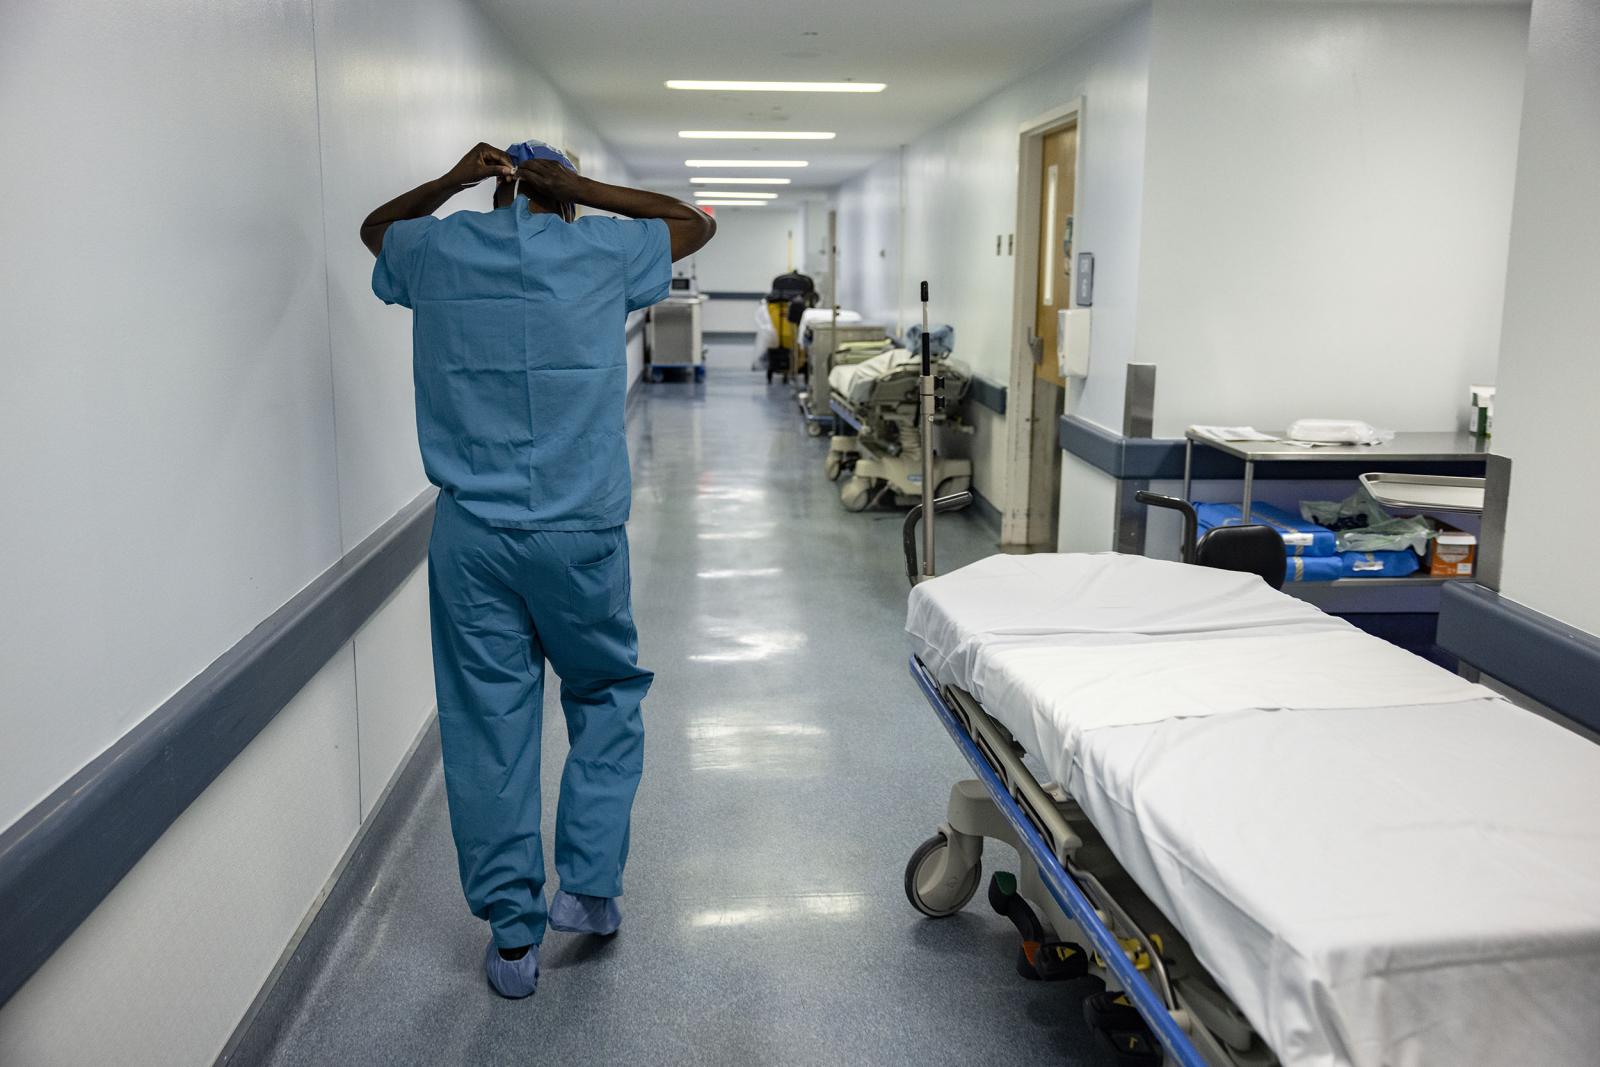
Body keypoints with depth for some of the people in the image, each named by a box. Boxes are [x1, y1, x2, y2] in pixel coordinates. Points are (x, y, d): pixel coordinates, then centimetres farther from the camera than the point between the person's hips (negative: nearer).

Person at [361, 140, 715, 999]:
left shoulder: (437, 251, 5)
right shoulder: (600, 251, 1)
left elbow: (375, 228, 30)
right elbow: (696, 224, 20)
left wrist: (449, 182, 14)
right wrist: (583, 189, 10)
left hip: (470, 534, 1)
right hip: (580, 529, -1)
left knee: (488, 723, 7)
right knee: (607, 694, 19)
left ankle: (512, 936, 16)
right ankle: (589, 885, 17)